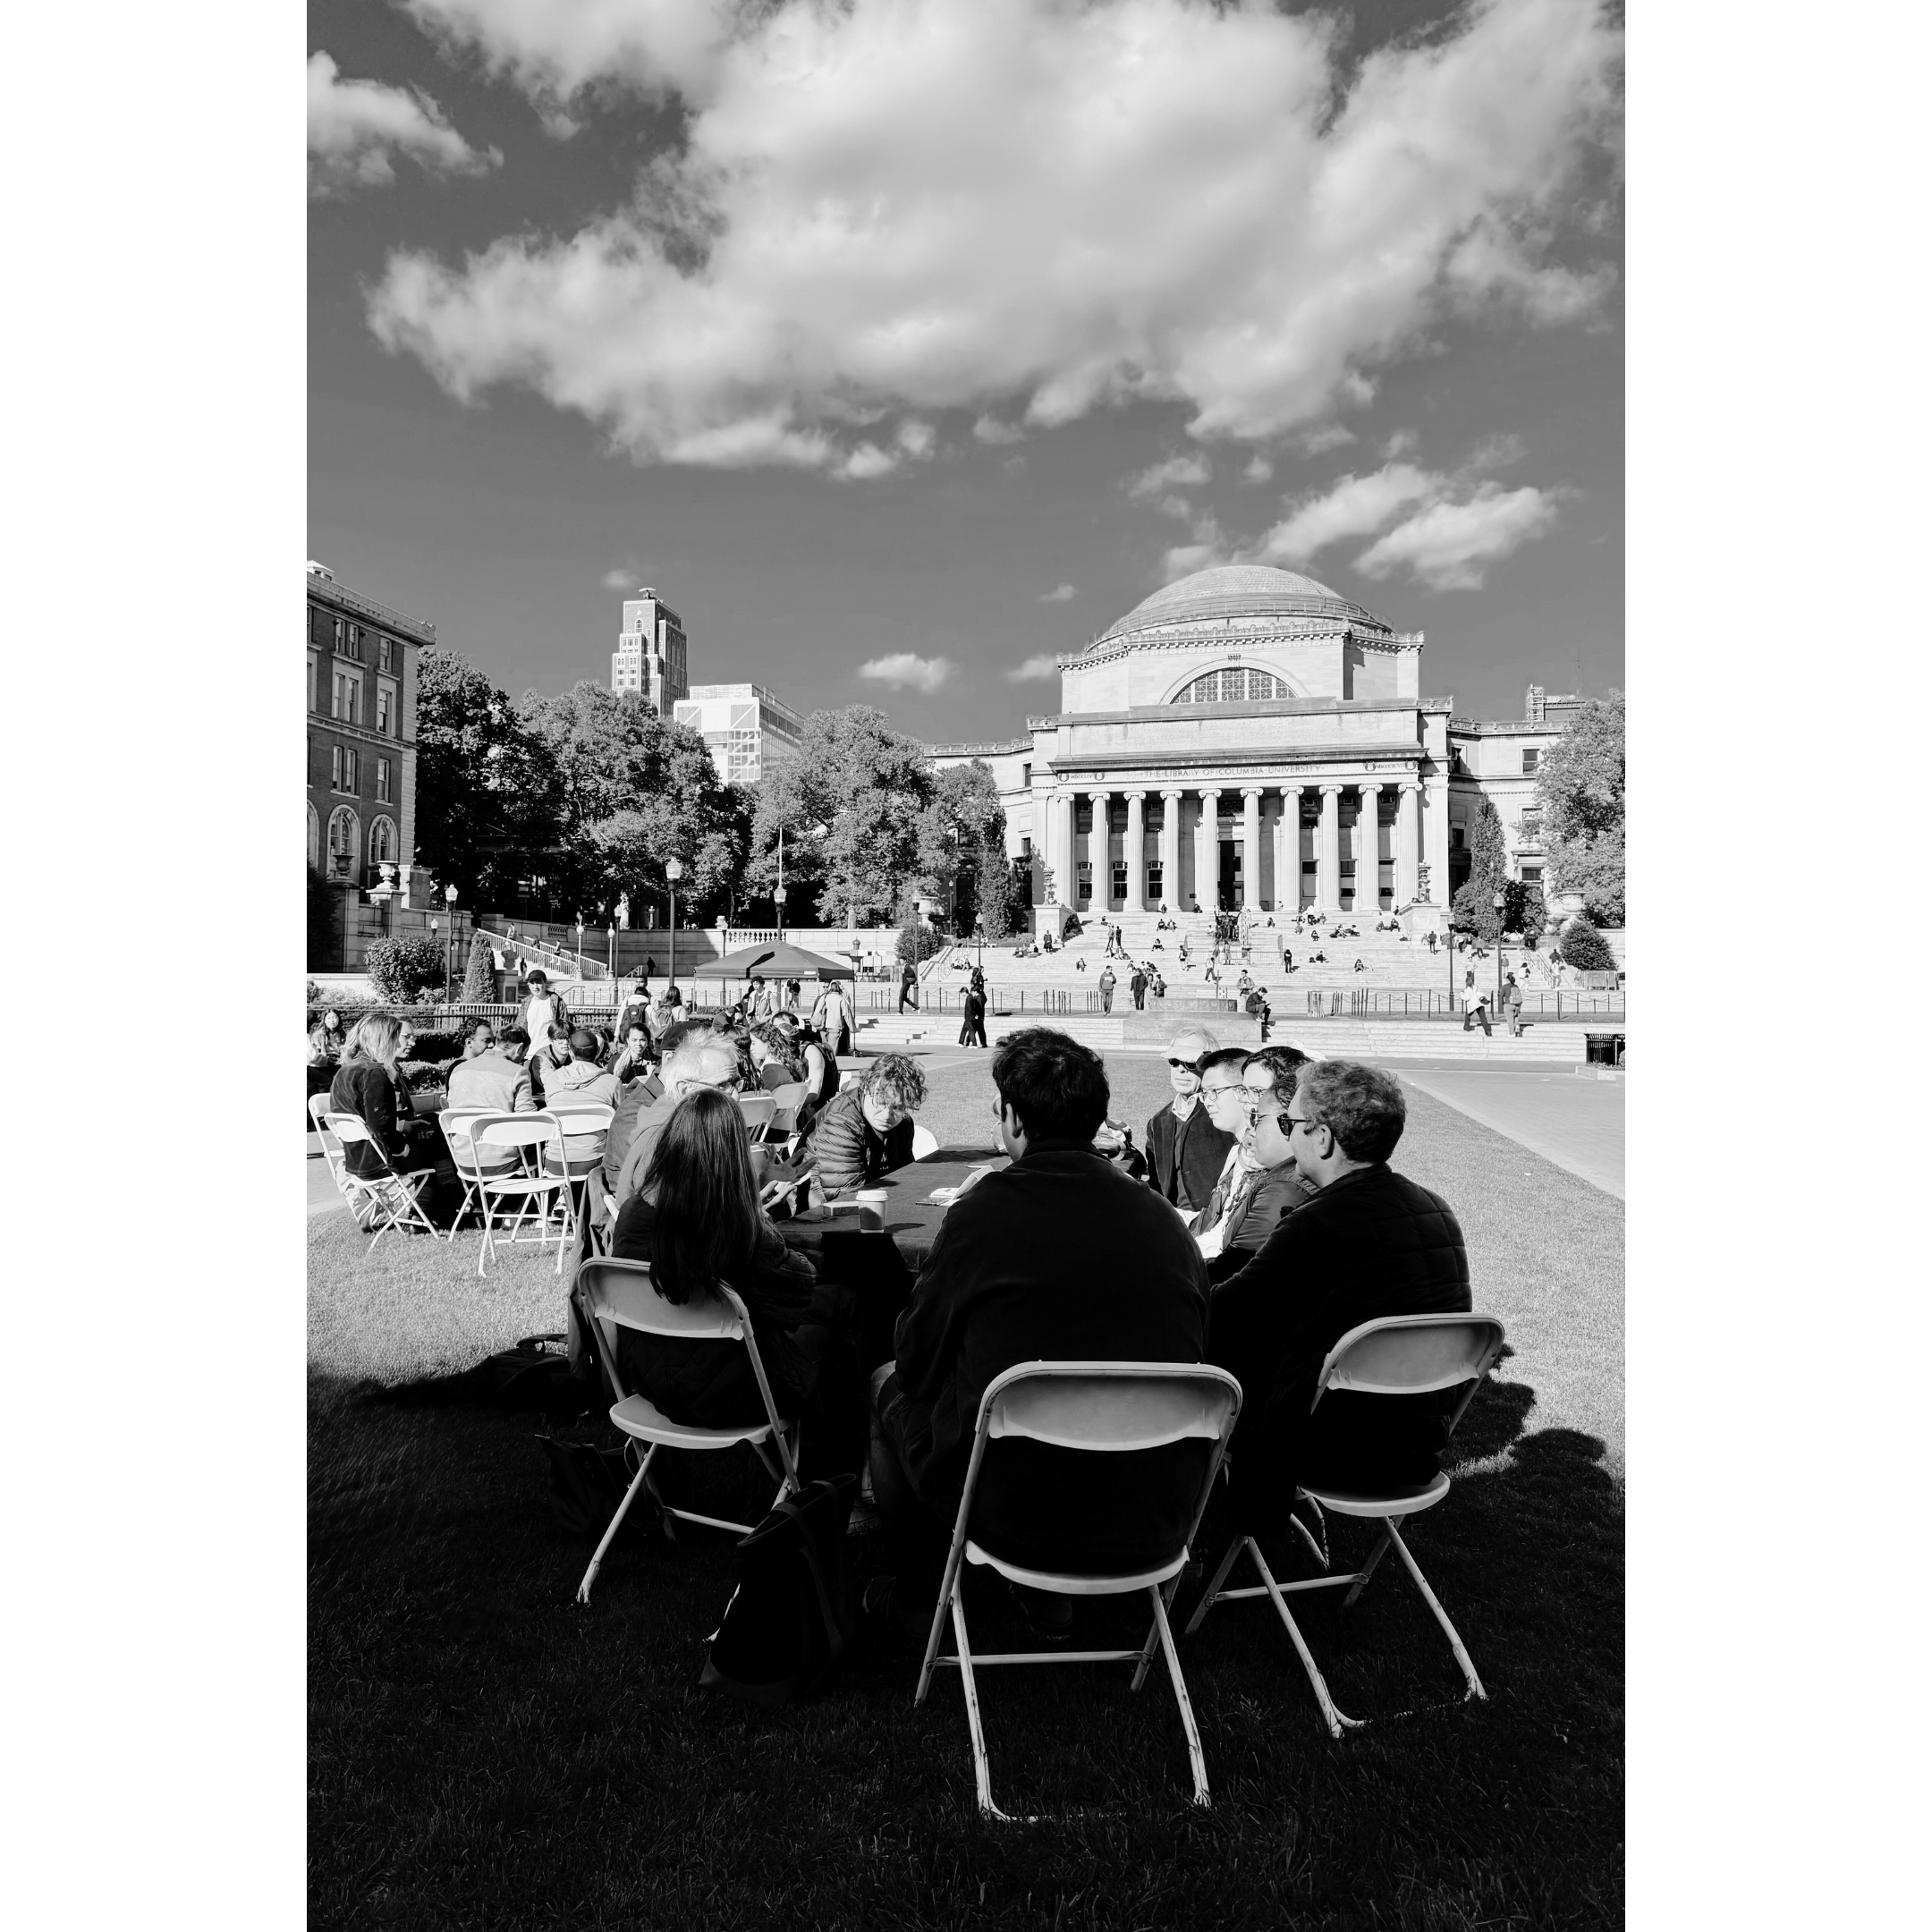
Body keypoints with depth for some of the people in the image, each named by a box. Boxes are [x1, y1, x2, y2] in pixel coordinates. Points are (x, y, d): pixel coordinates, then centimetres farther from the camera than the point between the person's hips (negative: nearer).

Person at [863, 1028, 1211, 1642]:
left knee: (889, 1384, 21)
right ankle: (1051, 1597, 38)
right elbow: (1189, 1355, 10)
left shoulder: (983, 1212, -15)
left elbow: (917, 1360, -4)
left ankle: (915, 1600, 35)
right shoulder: (1166, 1221, -3)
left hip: (1017, 1515, -4)